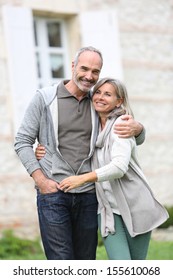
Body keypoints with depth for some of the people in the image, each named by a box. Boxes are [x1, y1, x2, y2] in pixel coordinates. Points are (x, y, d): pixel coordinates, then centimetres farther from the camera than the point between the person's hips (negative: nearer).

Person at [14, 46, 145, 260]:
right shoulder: (45, 98, 3)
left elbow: (138, 139, 18)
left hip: (88, 195, 3)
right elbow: (22, 141, 2)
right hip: (52, 193, -3)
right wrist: (41, 180, -9)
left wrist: (137, 128, -8)